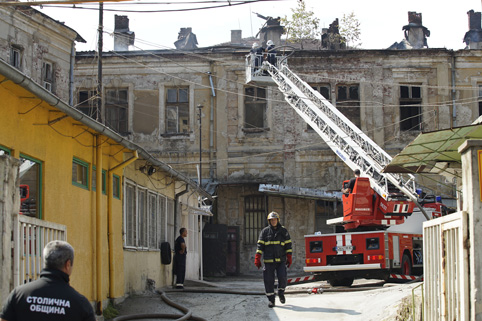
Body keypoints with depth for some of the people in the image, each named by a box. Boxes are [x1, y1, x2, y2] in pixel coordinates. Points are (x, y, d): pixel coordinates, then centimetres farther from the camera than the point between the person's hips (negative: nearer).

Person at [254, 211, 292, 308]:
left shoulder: (283, 231, 9)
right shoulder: (265, 231, 7)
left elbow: (288, 245, 9)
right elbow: (260, 245, 4)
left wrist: (289, 258, 2)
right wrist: (257, 258, -3)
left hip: (281, 260, 0)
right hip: (268, 260, 0)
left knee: (282, 277, -12)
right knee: (269, 280, -2)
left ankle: (281, 292, 16)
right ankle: (271, 299, 9)